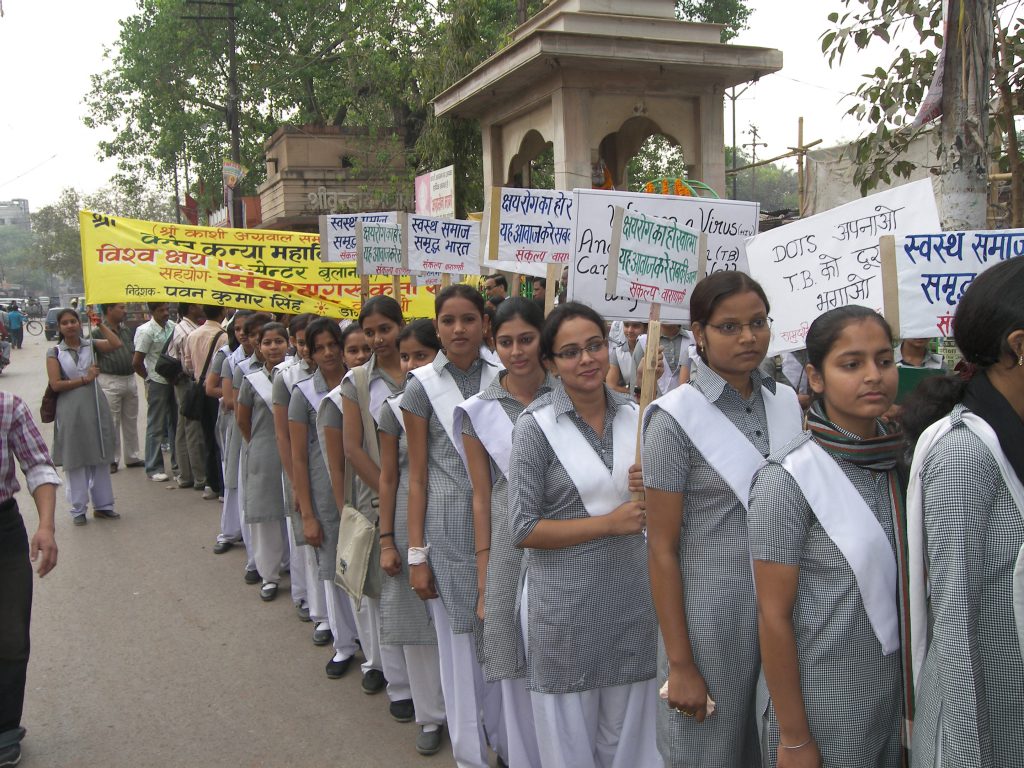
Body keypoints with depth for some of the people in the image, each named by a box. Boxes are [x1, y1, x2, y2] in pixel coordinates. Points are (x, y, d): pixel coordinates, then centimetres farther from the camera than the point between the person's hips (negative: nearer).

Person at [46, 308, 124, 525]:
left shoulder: (90, 345, 5)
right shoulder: (55, 353, -2)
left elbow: (116, 344, -12)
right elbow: (55, 385, -9)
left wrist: (99, 324, -10)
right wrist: (84, 379, -11)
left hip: (95, 408, 2)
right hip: (70, 412, -2)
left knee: (100, 457, 10)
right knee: (75, 460, 5)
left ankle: (102, 505, 21)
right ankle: (78, 509, 15)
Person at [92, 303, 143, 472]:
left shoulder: (127, 331, 11)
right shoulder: (98, 332, -9)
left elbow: (135, 352, 20)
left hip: (130, 379, 6)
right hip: (110, 382, -6)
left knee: (131, 421, 13)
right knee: (111, 423, 1)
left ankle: (132, 457, 23)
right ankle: (111, 460, 11)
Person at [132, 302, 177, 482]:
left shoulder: (172, 326, 4)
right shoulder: (146, 331, -11)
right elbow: (136, 362, -12)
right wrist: (149, 378, 0)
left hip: (173, 381, 5)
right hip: (157, 384, -5)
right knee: (156, 427, 2)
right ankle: (154, 468, 10)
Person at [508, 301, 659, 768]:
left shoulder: (633, 415, 3)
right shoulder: (536, 426, -10)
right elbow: (523, 529, -12)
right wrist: (608, 523, -17)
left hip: (631, 595, 4)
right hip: (565, 602, -4)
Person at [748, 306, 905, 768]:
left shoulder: (898, 459, 0)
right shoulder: (788, 477, -18)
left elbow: (902, 583, 10)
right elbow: (774, 617, -15)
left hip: (896, 694, 6)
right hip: (823, 709, -5)